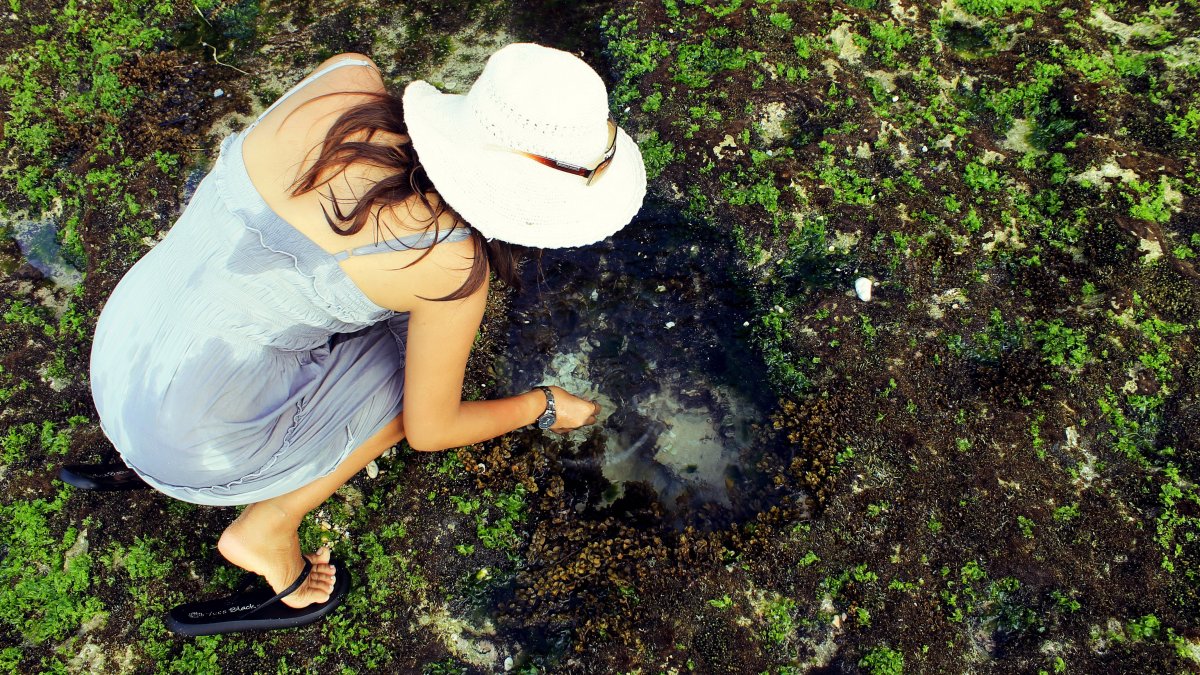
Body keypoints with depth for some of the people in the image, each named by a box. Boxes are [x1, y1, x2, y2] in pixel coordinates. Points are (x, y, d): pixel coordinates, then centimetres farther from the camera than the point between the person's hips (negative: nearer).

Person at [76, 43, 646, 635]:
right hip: (196, 445, -5)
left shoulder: (346, 78, -10)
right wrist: (545, 406, 7)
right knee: (424, 368, 9)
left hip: (119, 342, 6)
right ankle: (266, 532, 16)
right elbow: (429, 431, -8)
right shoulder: (451, 267, -22)